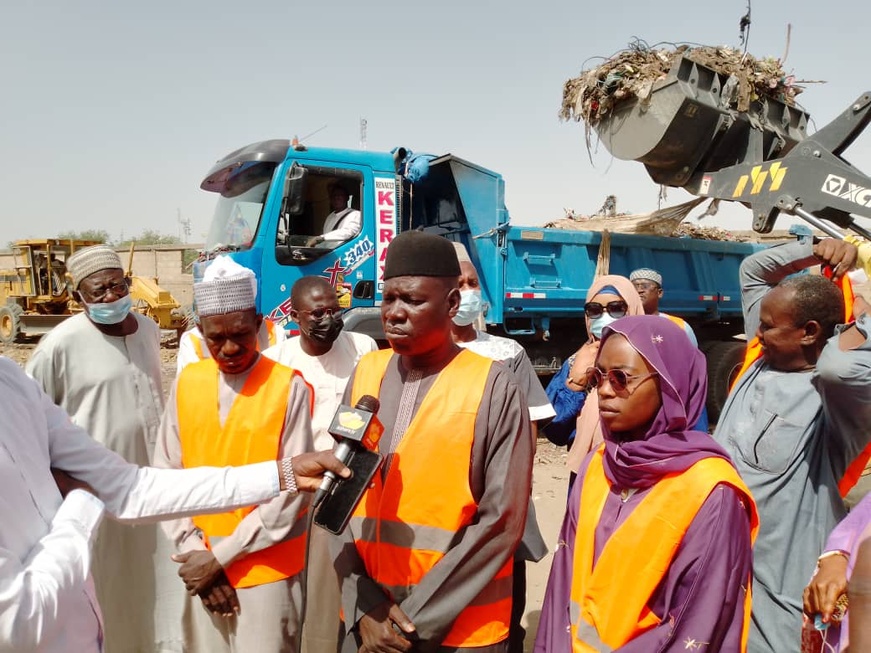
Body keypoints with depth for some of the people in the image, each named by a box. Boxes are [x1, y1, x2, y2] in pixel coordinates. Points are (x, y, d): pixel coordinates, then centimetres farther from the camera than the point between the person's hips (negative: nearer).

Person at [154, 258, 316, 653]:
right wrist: (194, 551, -4)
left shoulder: (289, 387, -11)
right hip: (201, 567, 4)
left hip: (267, 570, -3)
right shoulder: (186, 383, 1)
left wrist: (222, 556, -11)